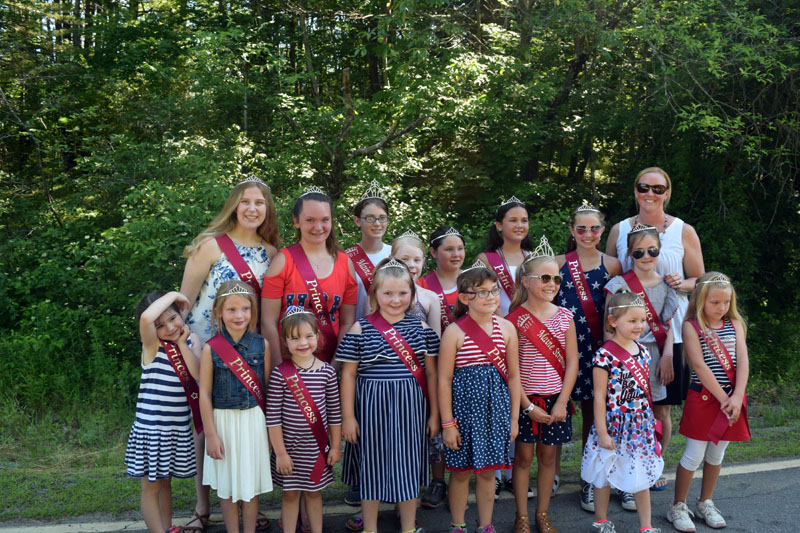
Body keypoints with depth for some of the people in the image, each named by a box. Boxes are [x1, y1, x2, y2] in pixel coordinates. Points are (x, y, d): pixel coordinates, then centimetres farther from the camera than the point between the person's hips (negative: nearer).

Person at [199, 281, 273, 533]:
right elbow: (205, 394, -6)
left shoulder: (262, 345, -3)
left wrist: (271, 428, 5)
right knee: (227, 486, 11)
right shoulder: (211, 349, -8)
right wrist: (211, 434, -7)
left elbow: (268, 389, 3)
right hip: (224, 421, -1)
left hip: (254, 421, 1)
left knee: (252, 484, 12)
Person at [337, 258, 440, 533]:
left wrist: (434, 414, 7)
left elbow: (431, 373, 7)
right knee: (372, 467, 10)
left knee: (409, 467, 12)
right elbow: (348, 375, -2)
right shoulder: (360, 329, -4)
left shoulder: (421, 328, 2)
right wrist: (348, 416, -3)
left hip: (411, 408, 2)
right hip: (373, 407, -2)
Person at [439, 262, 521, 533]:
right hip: (464, 406, -3)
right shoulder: (454, 332, -11)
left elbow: (513, 376, 6)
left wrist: (514, 418, 7)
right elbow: (444, 380, -8)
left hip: (495, 407, 3)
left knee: (487, 471, 14)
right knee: (461, 471, 10)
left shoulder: (506, 328, 0)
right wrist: (447, 423, -9)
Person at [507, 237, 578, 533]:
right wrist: (528, 406, -12)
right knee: (524, 456, 7)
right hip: (525, 399, -3)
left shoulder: (564, 316, 0)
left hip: (556, 399, 3)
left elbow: (571, 363, 1)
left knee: (548, 455, 12)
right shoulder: (514, 320, -9)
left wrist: (561, 403, -6)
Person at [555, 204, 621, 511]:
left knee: (592, 412, 7)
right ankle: (553, 473, 22)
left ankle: (590, 481, 21)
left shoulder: (612, 265, 5)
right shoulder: (559, 263, 5)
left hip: (597, 346, 0)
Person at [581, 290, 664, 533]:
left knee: (642, 476, 14)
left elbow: (645, 390, 11)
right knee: (605, 476, 11)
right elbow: (600, 397, -15)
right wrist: (602, 432, -14)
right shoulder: (605, 355, -18)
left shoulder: (642, 351, 2)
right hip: (615, 424, -5)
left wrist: (651, 422, 14)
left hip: (641, 425, 6)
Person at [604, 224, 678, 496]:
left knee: (662, 414, 9)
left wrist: (667, 356, -4)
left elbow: (670, 325, 8)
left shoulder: (666, 284, 8)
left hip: (657, 356, 4)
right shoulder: (619, 284, -5)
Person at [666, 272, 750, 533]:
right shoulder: (692, 326, -9)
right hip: (703, 398, -4)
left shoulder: (735, 324, 5)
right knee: (694, 456, 0)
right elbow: (700, 366, -15)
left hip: (731, 399, 4)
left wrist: (737, 397, -16)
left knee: (716, 455, 15)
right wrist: (723, 398, -17)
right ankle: (678, 506, 14)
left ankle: (705, 503, 31)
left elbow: (743, 361, -4)